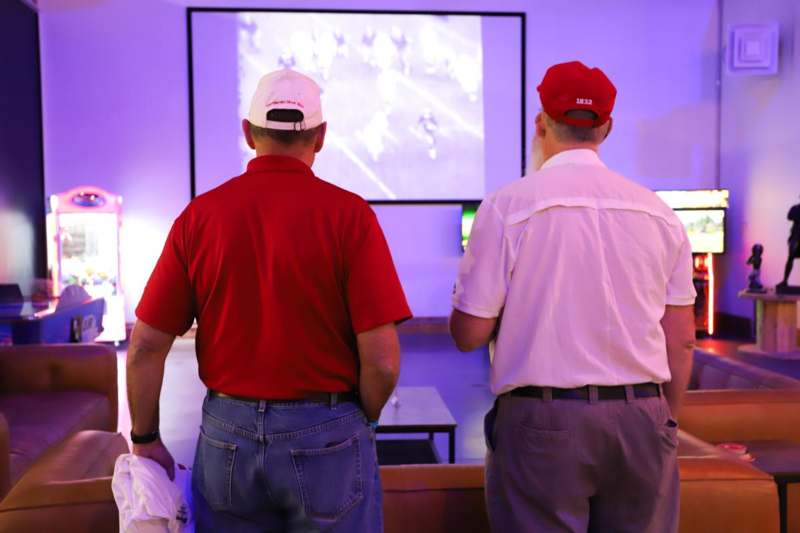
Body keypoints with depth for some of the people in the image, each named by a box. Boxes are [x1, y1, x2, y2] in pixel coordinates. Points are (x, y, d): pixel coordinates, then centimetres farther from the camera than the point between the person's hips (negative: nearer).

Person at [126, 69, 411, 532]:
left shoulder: (200, 214, -4)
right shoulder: (349, 214, -12)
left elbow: (145, 347, -2)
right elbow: (382, 359, -15)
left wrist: (146, 440, 12)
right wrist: (360, 424, 4)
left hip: (227, 434, 3)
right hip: (326, 437, -2)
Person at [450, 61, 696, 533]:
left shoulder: (508, 206, -8)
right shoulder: (658, 211, 3)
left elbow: (469, 334, -7)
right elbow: (681, 342, 7)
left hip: (543, 422, -3)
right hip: (642, 419, 4)